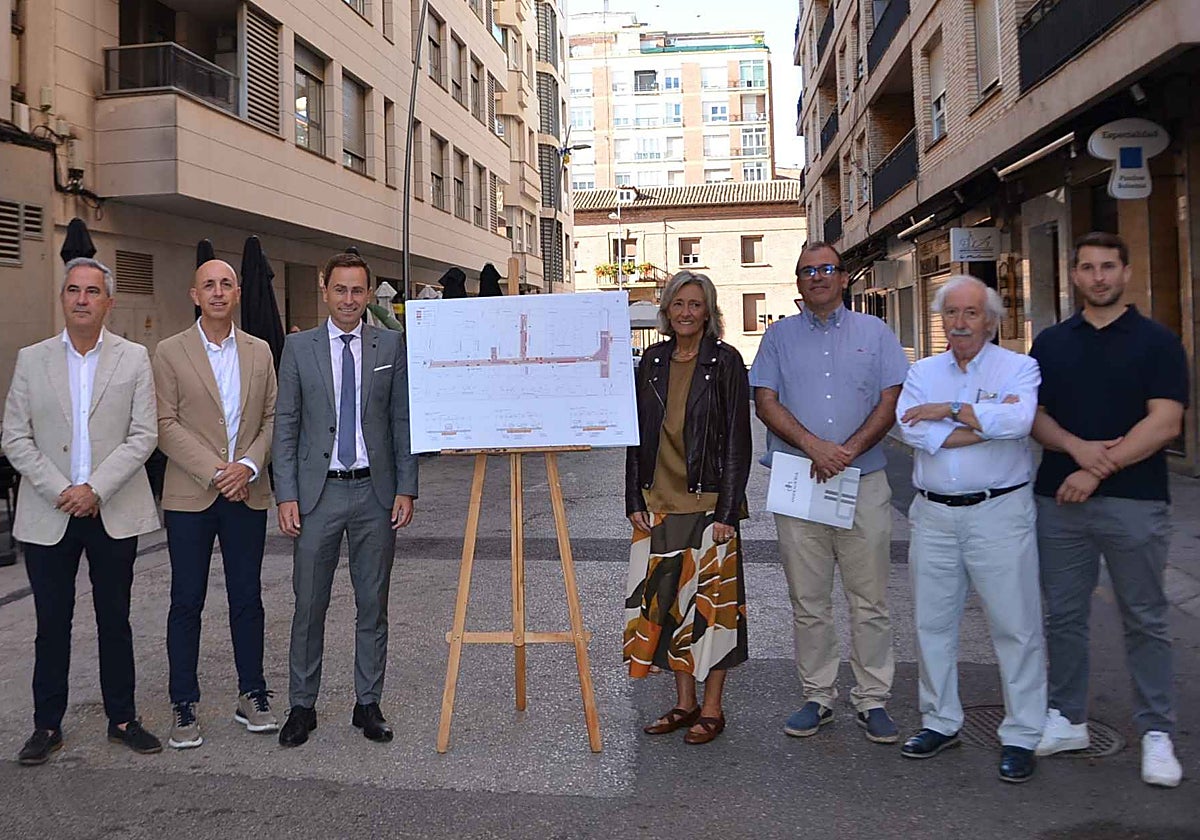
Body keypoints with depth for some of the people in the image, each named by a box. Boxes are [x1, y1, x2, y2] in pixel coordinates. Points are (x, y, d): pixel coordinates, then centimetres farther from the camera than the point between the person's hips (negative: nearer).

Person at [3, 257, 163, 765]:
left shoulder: (134, 358, 1)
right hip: (48, 514, 1)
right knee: (52, 623, 9)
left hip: (114, 513, -1)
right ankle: (47, 725, 23)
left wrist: (94, 489, -13)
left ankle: (122, 719, 22)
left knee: (115, 621, 9)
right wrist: (59, 491, -10)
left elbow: (143, 435, -5)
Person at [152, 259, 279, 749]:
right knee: (187, 602, 5)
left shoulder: (259, 351, 9)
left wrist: (248, 466, -9)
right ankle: (184, 707, 16)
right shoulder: (170, 353, 0)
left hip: (247, 494, 2)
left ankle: (252, 696, 20)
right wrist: (215, 473, -14)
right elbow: (166, 426, -6)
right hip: (191, 495, -2)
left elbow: (271, 419, 7)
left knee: (247, 598, 9)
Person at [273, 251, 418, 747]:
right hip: (318, 492, 0)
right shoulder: (299, 347, 3)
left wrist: (406, 488, -2)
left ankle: (368, 705, 22)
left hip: (375, 492, 1)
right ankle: (302, 706, 21)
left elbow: (403, 422, 4)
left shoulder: (391, 346, 4)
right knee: (308, 606, 6)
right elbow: (285, 425, 3)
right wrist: (286, 495, -4)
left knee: (373, 605, 9)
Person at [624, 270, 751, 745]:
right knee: (664, 600, 8)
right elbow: (638, 436, 11)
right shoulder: (652, 362, 9)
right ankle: (685, 702, 24)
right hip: (659, 503, 5)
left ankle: (712, 709, 18)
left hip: (708, 503, -4)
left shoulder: (725, 362, -4)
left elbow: (738, 440, -6)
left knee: (709, 600, 2)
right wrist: (635, 501, 5)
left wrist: (727, 512, -11)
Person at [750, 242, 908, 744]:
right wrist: (813, 446, -12)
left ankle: (872, 700, 15)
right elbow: (765, 402, 2)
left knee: (870, 601, 3)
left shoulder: (874, 332, 10)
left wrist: (849, 449, -11)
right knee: (808, 602, 7)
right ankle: (817, 697, 18)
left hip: (864, 482, 0)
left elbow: (892, 401, 3)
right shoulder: (780, 335, 11)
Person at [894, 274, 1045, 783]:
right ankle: (940, 722, 26)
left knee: (1015, 625, 1)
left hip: (1000, 512, -3)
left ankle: (1020, 736, 15)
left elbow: (1019, 420, -21)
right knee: (932, 622, 10)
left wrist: (949, 410, -12)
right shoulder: (923, 372, 10)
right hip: (933, 515, 4)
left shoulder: (1018, 367, 0)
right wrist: (988, 422, -12)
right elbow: (913, 431, -9)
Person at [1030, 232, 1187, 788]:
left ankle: (1156, 733, 16)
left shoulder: (1157, 342, 1)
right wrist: (1079, 447, -13)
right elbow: (1033, 415, 6)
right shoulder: (1051, 343, 11)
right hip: (1059, 498, 3)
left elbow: (1164, 423, -9)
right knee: (1064, 615, 10)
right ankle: (1068, 720, 23)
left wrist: (1100, 469, -16)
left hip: (1134, 501, -3)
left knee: (1144, 621, 5)